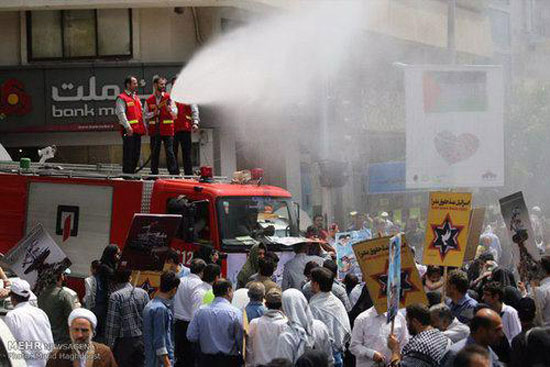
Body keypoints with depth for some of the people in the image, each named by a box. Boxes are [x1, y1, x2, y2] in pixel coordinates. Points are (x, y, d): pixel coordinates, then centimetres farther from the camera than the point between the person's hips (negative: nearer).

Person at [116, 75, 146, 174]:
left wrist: (144, 126, 17)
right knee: (128, 154, -8)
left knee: (136, 154, 10)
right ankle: (126, 173, -7)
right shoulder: (121, 98, -5)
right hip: (129, 131, -8)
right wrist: (127, 126, -24)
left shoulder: (136, 98, 21)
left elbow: (141, 113, 25)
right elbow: (121, 113, -15)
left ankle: (132, 172, 17)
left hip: (137, 130, 8)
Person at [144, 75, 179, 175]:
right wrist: (154, 113, -8)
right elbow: (145, 114, 10)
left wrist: (168, 108, -20)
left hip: (167, 130, -2)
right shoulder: (149, 100, 9)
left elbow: (175, 113, 0)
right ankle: (154, 172, 14)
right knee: (154, 152, 7)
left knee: (169, 152, -7)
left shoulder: (169, 97, 4)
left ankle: (174, 172, -8)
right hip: (154, 130, 2)